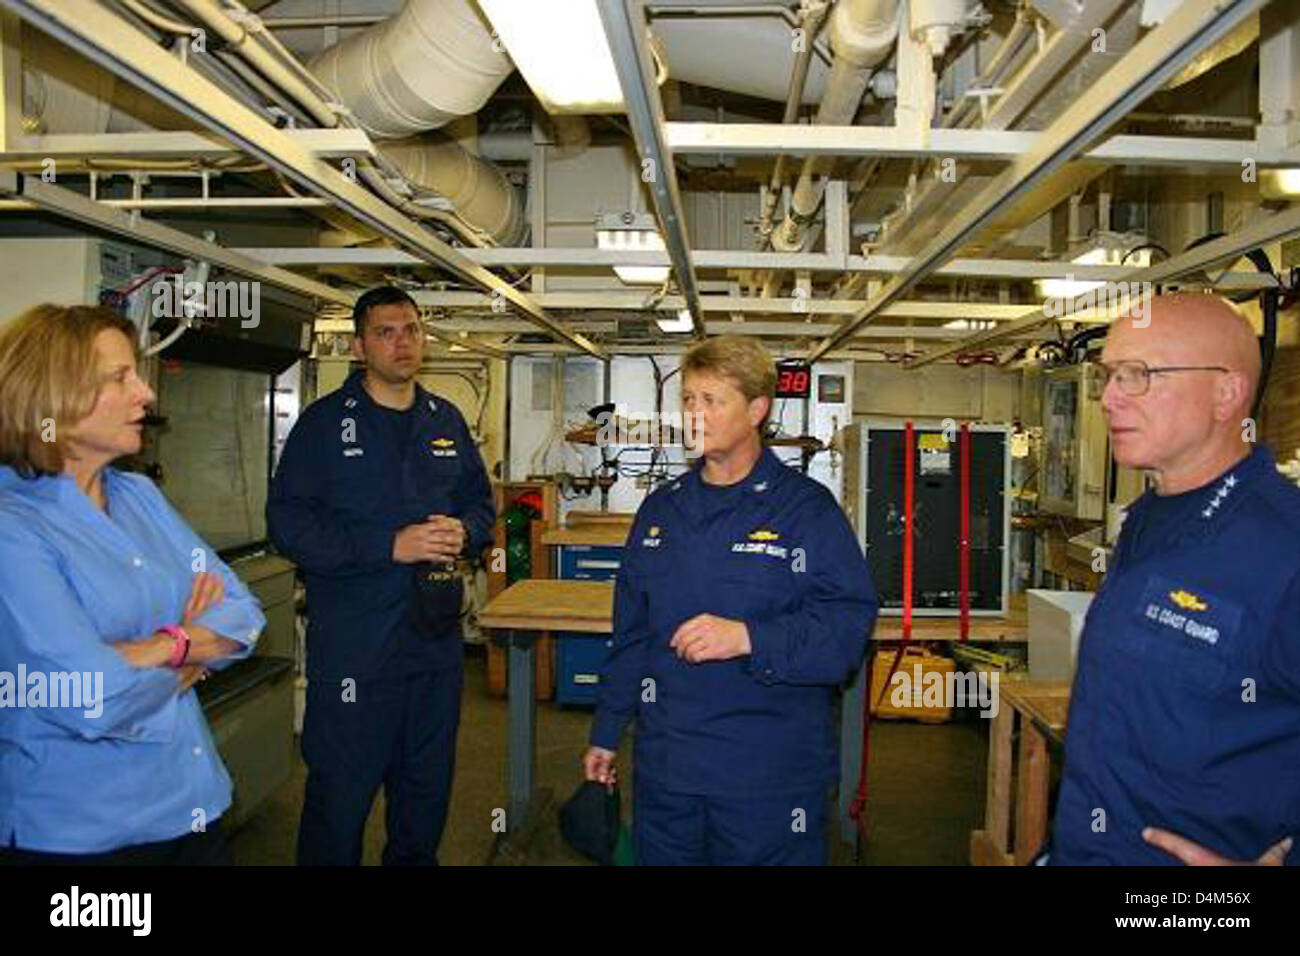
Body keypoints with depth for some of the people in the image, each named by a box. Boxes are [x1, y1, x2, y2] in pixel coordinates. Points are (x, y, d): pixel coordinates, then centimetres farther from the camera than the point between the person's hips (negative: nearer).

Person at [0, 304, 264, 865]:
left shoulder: (140, 496, 6)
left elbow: (242, 613, 1)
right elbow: (96, 704, -27)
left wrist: (148, 657, -16)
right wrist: (185, 646, -8)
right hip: (78, 833, -6)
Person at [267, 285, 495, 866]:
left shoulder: (447, 422, 11)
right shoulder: (325, 422, -5)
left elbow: (481, 504, 18)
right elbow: (288, 523, -13)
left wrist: (464, 533, -6)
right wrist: (391, 546, -20)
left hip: (436, 639, 5)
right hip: (352, 644, -5)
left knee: (427, 791, 19)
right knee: (340, 796, 5)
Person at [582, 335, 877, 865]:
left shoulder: (807, 508, -7)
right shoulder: (660, 509, 10)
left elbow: (849, 624, -15)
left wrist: (748, 638, -27)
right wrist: (606, 732, 17)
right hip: (664, 766, 5)